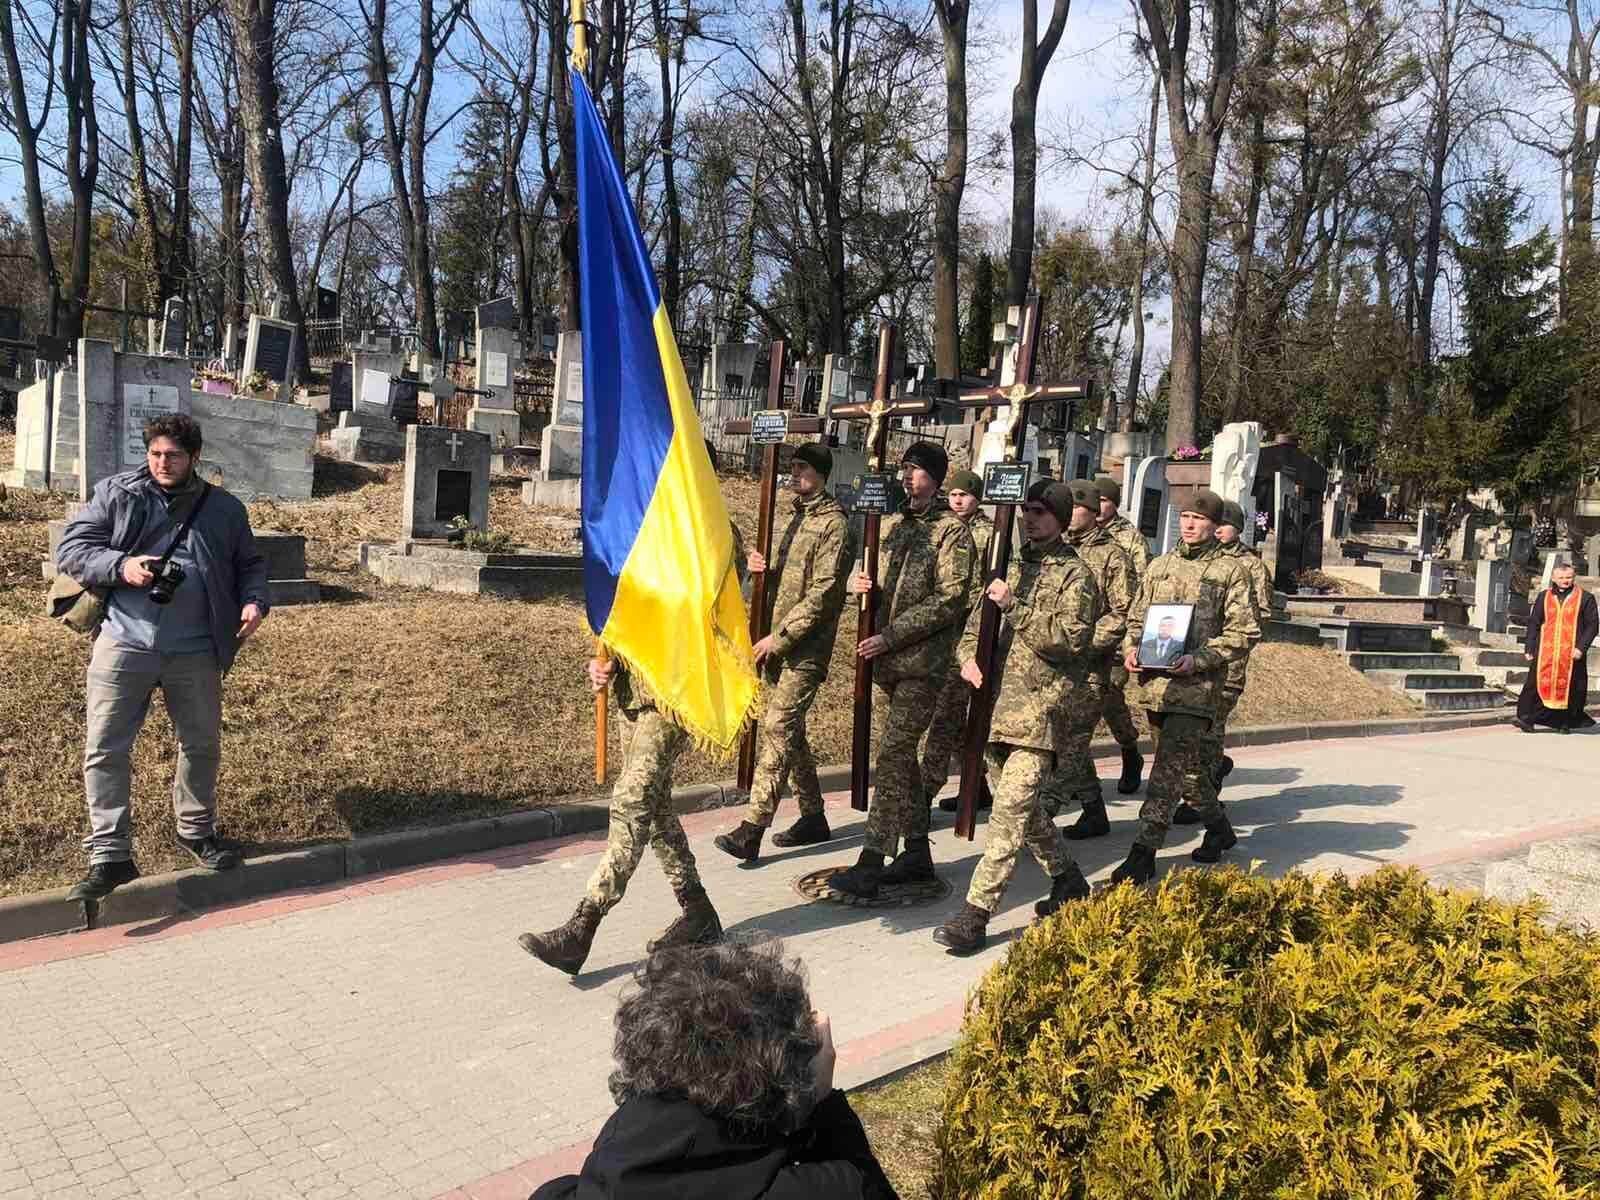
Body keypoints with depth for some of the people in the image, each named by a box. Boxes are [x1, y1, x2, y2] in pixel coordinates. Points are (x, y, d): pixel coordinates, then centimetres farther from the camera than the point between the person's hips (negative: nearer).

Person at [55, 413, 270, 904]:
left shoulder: (224, 509, 7)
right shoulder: (115, 494, 2)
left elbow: (250, 563, 16)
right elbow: (70, 549, 2)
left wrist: (254, 601, -5)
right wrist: (121, 565, -17)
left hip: (195, 652, 2)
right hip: (124, 644, -2)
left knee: (202, 745, 13)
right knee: (105, 749, -3)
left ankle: (197, 831, 33)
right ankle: (110, 855, 7)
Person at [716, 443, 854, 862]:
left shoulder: (834, 524, -10)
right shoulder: (798, 517, 18)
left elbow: (821, 594, -17)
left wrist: (779, 638, -18)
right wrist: (763, 569, 1)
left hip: (805, 648, -9)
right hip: (778, 644, 9)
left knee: (778, 728, -13)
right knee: (790, 730, 13)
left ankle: (752, 830, -15)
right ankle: (813, 818, 25)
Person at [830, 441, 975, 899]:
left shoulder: (951, 530, -7)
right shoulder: (892, 524, 14)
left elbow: (949, 600, -14)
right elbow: (874, 581, 21)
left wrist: (891, 636, -18)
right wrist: (857, 581, -4)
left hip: (921, 661, -7)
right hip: (884, 658, 8)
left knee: (893, 755, -11)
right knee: (899, 755, 12)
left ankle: (871, 862, -8)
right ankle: (917, 853, 24)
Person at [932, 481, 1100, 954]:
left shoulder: (1075, 575, -4)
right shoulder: (1012, 567, 17)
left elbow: (1071, 638, -16)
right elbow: (977, 622, 19)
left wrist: (1015, 607, -18)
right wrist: (969, 657, -1)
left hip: (1043, 707, -7)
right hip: (998, 705, 8)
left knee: (1010, 808, -12)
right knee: (1021, 806, 16)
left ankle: (976, 914, -12)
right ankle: (1068, 880, 35)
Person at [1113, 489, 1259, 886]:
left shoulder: (1231, 570, -1)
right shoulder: (1159, 566, 15)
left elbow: (1243, 631, -5)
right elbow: (1136, 618, 21)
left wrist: (1198, 659, -16)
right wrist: (1130, 648, 1)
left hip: (1196, 686, -6)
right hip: (1154, 682, 6)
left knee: (1170, 765, -12)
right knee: (1189, 762, 17)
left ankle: (1144, 852, -12)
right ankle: (1219, 828, 38)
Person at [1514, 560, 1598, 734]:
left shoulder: (1585, 598, 3)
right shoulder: (1543, 597, 9)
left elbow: (1592, 625, 1)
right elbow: (1533, 623, 10)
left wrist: (1581, 647, -10)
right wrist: (1529, 648, 3)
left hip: (1571, 652, -1)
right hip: (1545, 650, 1)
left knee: (1569, 686, 4)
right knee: (1537, 682, -7)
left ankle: (1567, 721, 15)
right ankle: (1526, 717, -10)